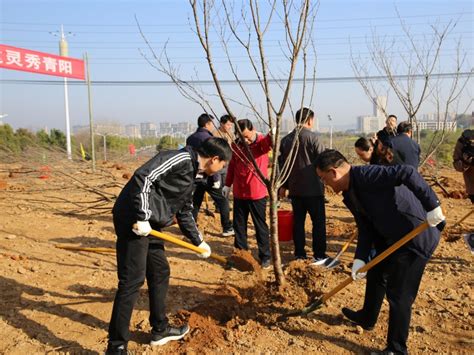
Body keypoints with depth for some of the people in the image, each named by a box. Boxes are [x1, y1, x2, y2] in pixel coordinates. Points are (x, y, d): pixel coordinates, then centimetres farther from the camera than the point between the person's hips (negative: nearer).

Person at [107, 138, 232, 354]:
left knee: (160, 274, 17)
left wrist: (199, 242, 33)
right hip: (133, 220, -10)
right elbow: (143, 176, -23)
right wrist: (142, 217, -23)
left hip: (150, 225, 10)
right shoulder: (181, 158, -12)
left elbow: (185, 213, 28)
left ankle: (160, 330, 32)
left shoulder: (190, 175, 18)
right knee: (132, 280, -8)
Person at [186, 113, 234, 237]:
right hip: (207, 176, -7)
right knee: (222, 201, 3)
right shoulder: (208, 138, -14)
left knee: (195, 203, 15)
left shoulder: (190, 138, 10)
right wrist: (216, 179, -17)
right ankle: (227, 228, 6)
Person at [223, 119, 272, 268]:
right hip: (239, 193, 5)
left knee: (260, 225, 5)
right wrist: (227, 184, 18)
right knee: (239, 224, 13)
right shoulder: (236, 144, 4)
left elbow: (269, 142, -34)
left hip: (257, 193, -5)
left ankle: (265, 256, 17)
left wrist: (272, 134, -57)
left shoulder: (262, 141, -10)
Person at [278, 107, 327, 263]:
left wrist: (283, 185, 18)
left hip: (295, 188, 5)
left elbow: (281, 163, 12)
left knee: (298, 221, 11)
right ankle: (319, 255, 7)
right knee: (319, 221, 4)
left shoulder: (286, 139, 7)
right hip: (313, 188, -5)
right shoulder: (312, 137, -11)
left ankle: (299, 254, 16)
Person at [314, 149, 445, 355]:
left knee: (399, 294, -2)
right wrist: (360, 259, -4)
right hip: (393, 238, 10)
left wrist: (432, 206, -32)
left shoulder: (364, 175, -24)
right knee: (376, 274, 26)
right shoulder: (350, 195, 6)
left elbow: (407, 173, -33)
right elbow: (365, 228, 6)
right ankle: (367, 318, 49)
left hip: (417, 236, -10)